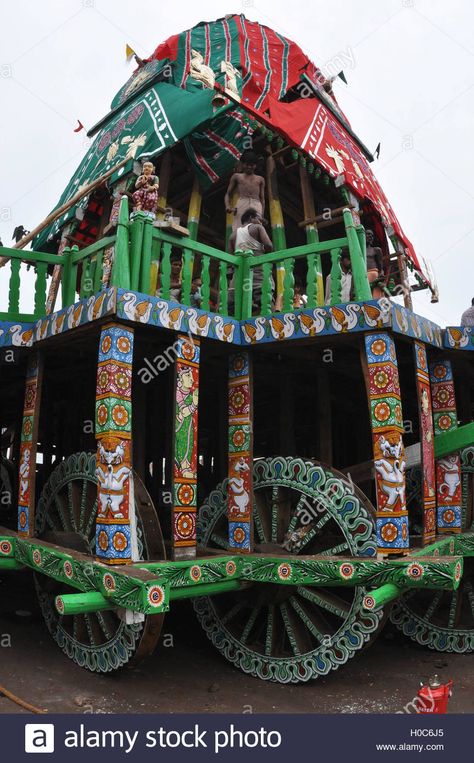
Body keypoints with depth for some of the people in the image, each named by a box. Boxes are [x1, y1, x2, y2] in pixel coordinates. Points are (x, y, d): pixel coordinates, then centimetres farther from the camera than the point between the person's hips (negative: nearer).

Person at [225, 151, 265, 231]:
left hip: (256, 207, 1)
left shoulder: (260, 179, 22)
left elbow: (262, 198, 19)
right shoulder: (237, 176, 19)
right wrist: (228, 206, -4)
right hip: (241, 206, -1)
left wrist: (262, 215, 5)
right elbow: (228, 194, 18)